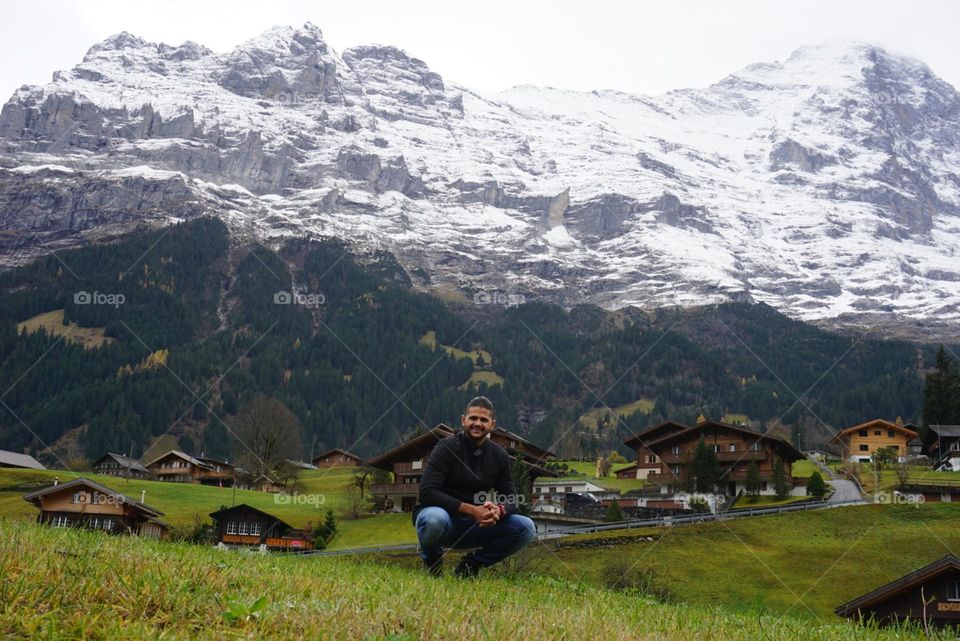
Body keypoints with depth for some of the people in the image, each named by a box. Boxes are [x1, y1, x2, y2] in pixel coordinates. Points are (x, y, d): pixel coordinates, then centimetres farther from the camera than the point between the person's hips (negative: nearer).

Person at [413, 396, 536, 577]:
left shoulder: (499, 455, 4)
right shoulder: (447, 448, -11)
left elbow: (512, 499, 2)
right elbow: (427, 492, -21)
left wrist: (498, 510, -24)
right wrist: (470, 509, -30)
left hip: (475, 526, 4)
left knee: (526, 528, -17)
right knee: (434, 519, -41)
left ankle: (472, 563, 2)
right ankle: (431, 559, -5)